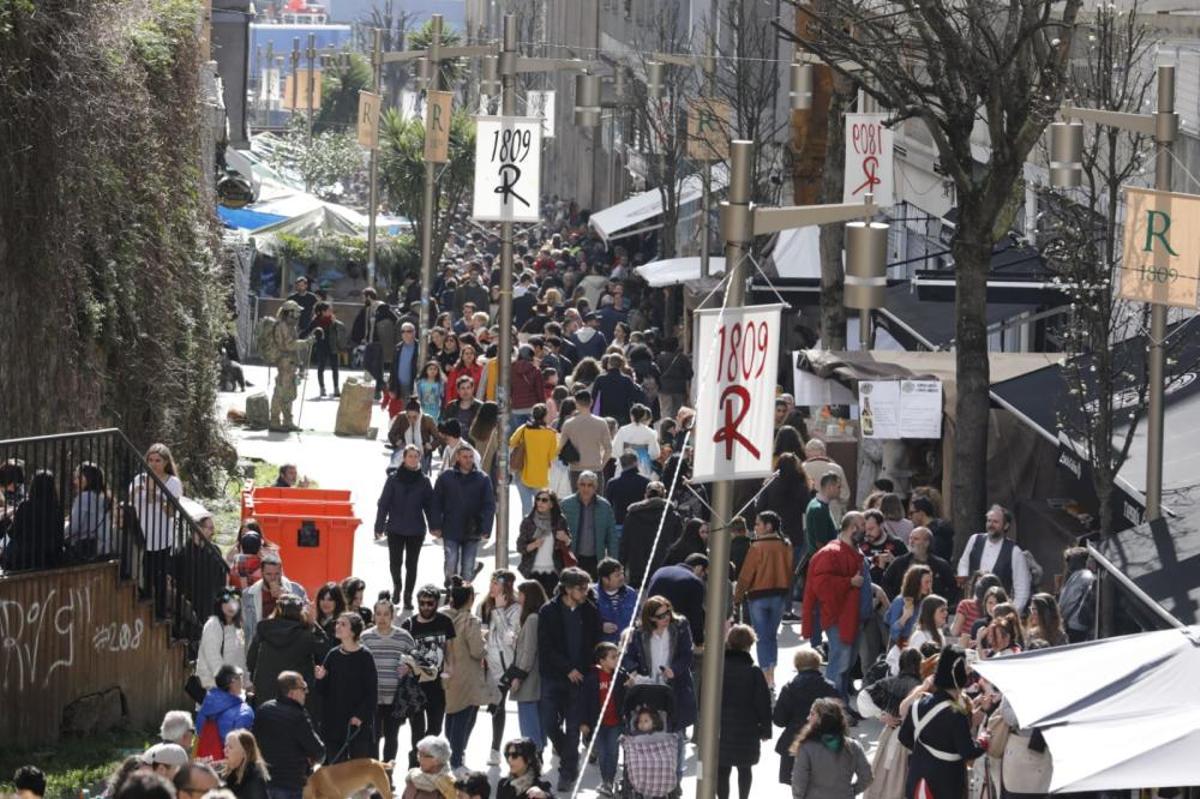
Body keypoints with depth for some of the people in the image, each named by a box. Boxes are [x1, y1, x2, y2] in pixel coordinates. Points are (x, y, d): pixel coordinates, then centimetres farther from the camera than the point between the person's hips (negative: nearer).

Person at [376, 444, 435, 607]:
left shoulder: (423, 481, 2)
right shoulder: (394, 479, -2)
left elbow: (429, 505, 5)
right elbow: (383, 504, -1)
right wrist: (379, 527, -5)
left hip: (416, 531, 1)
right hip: (395, 529, -1)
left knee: (411, 565, 3)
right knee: (395, 563, 3)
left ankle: (408, 596, 12)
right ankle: (397, 586, 30)